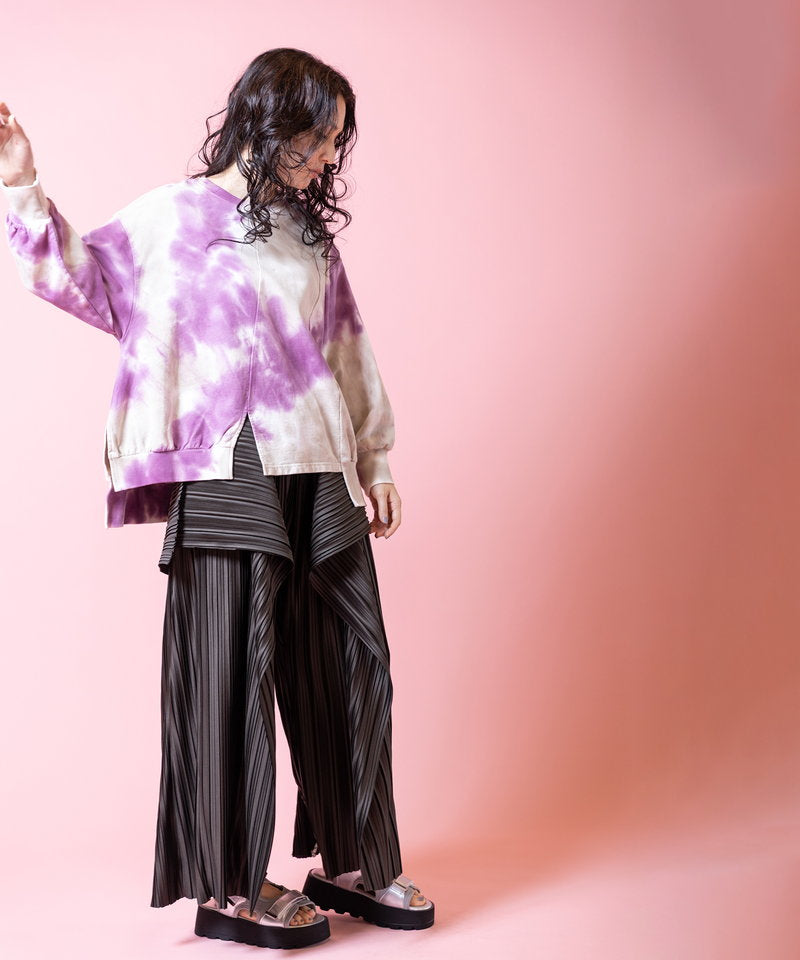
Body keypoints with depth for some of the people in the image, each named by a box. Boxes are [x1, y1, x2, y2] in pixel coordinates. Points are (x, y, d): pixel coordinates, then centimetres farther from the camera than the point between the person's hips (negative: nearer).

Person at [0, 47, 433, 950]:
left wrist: (374, 461, 19)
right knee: (235, 665, -2)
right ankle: (230, 889, 10)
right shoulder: (178, 213, 2)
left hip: (320, 474, 6)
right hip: (231, 472, -6)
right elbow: (87, 275, 1)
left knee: (347, 661, 7)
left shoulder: (311, 232, 18)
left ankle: (351, 863, 21)